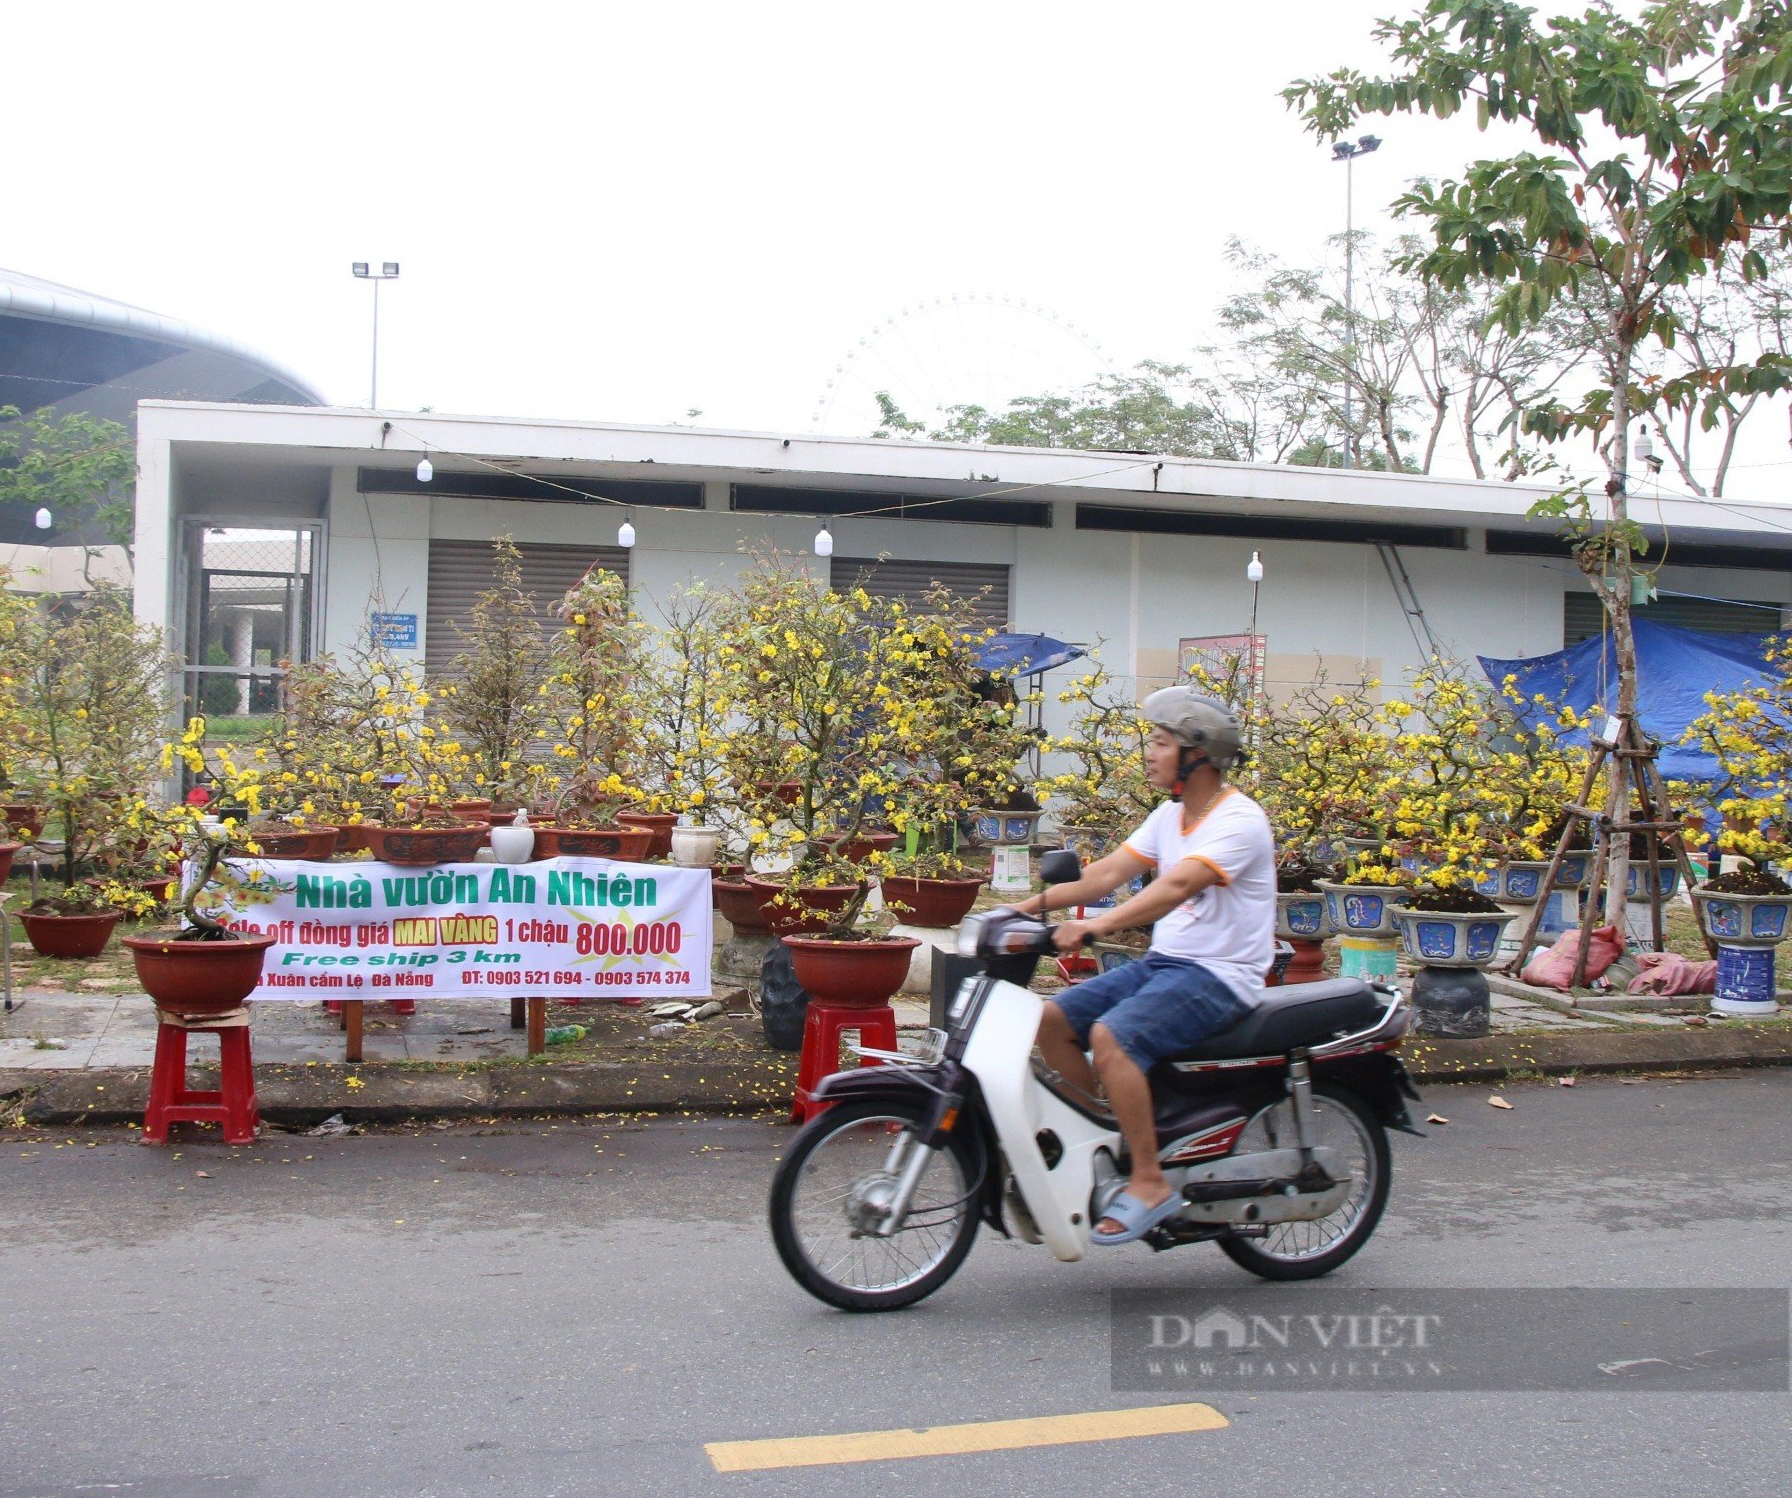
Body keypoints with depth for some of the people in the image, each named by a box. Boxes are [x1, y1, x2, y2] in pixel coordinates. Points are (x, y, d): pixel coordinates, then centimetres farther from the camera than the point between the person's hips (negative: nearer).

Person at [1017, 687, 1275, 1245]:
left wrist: (1095, 927, -41)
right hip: (1161, 962, 9)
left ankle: (1149, 1184, -23)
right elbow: (1110, 871, 7)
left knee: (1112, 1035, -30)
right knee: (1053, 1020, -2)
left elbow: (1176, 887, -31)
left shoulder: (1239, 821, -16)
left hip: (1219, 976, -9)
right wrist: (1035, 903, -5)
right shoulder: (1170, 815, 13)